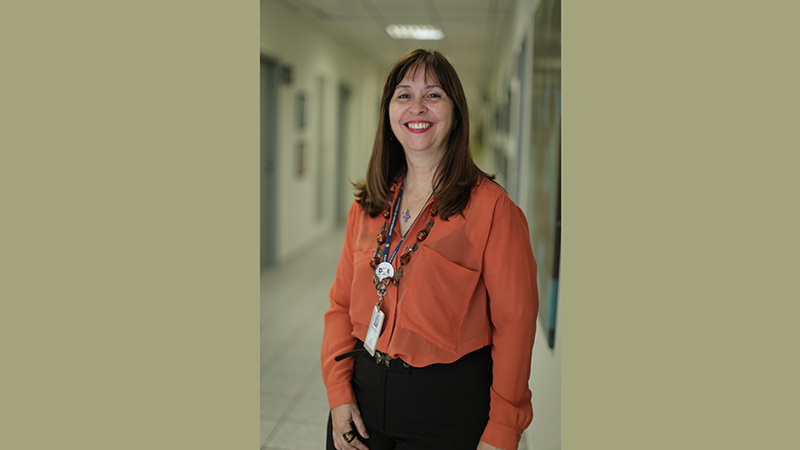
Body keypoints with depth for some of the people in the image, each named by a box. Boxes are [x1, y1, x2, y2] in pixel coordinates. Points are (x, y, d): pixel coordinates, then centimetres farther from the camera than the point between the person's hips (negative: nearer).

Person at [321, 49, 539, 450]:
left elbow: (515, 322, -12)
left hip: (448, 401, -4)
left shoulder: (491, 207, -13)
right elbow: (341, 304, 7)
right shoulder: (367, 206, 4)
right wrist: (339, 392, -2)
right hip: (364, 391, 5)